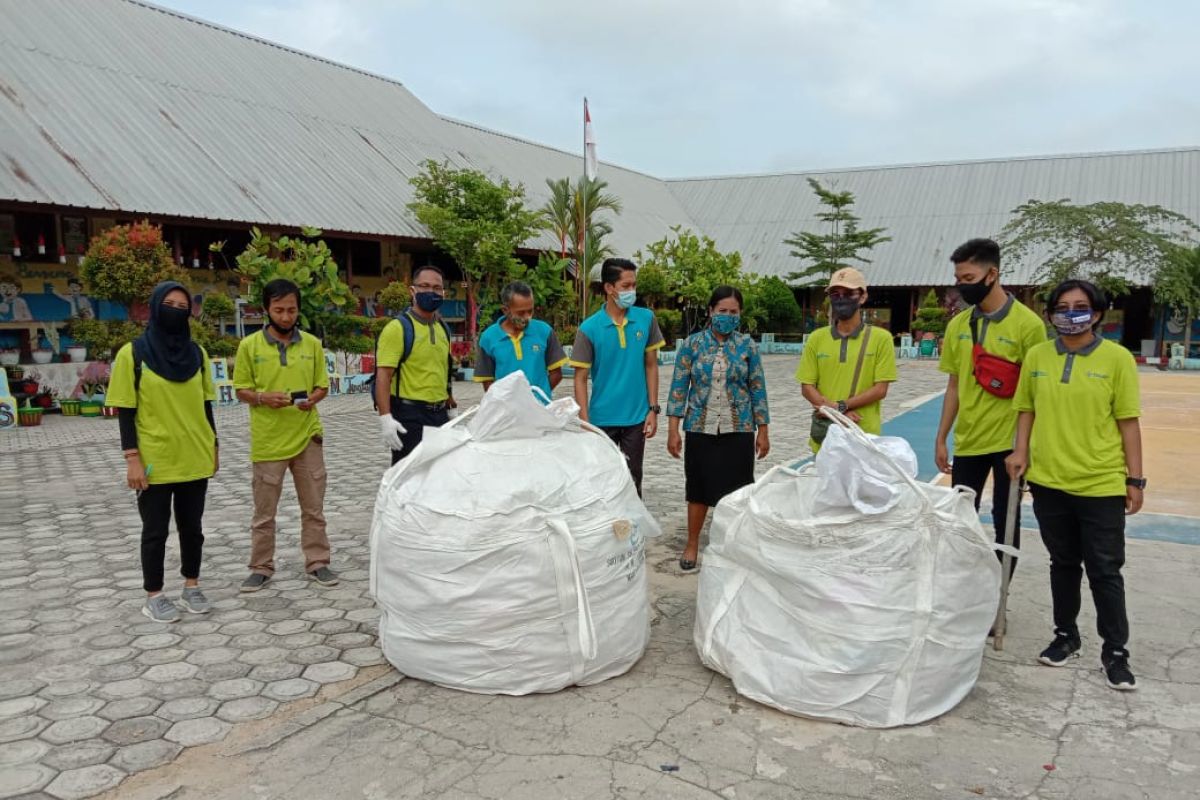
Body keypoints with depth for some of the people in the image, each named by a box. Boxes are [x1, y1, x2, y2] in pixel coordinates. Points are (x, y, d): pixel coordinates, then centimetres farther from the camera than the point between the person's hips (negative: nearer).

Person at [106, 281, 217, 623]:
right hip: (155, 461, -3)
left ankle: (191, 586, 28)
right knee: (156, 531, 6)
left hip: (194, 459, 4)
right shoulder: (133, 353, -7)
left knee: (192, 527, 13)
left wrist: (213, 448, 12)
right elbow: (125, 411, -7)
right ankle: (153, 596, 20)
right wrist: (132, 459, -12)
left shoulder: (197, 353, 5)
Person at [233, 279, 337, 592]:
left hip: (307, 436, 2)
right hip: (267, 440, -2)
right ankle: (261, 567, 22)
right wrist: (263, 397, -19)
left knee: (314, 507, 9)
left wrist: (311, 399, -14)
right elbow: (241, 390, 1)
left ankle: (317, 562, 21)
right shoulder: (249, 345, -3)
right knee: (264, 510, 8)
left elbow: (322, 386, 8)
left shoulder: (312, 344, 3)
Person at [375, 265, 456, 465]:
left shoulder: (443, 328, 12)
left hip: (440, 415, 7)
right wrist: (385, 418, -26)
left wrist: (450, 404, 23)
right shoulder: (398, 328, -10)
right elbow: (383, 376, -17)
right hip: (409, 417, -7)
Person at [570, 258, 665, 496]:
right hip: (602, 419, -1)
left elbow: (651, 366, 6)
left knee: (633, 481, 11)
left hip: (636, 417, 2)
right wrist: (585, 422, -10)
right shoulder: (589, 328, -9)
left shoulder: (646, 319, -1)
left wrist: (653, 409, 1)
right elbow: (580, 379, -6)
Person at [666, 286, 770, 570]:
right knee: (699, 488, 9)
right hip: (700, 429, 0)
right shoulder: (693, 343, -1)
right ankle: (692, 545, 25)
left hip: (738, 430, 0)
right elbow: (679, 387, -1)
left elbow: (758, 389, 5)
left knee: (737, 489, 4)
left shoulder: (747, 346, 2)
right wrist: (673, 430, -5)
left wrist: (763, 431, 3)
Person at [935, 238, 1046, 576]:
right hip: (968, 442, 4)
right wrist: (941, 439, 9)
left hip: (1009, 442, -4)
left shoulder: (1027, 324, -9)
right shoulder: (958, 325, 5)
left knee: (1005, 522, 8)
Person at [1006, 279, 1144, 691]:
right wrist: (1020, 451, -3)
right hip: (1048, 481, 3)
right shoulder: (1036, 357, 3)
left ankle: (1115, 651, 20)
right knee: (1063, 564, 17)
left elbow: (1127, 421, -4)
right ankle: (1065, 636, 32)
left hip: (1101, 485, -3)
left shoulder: (1117, 358, -5)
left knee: (1104, 571, 5)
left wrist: (1135, 478, -4)